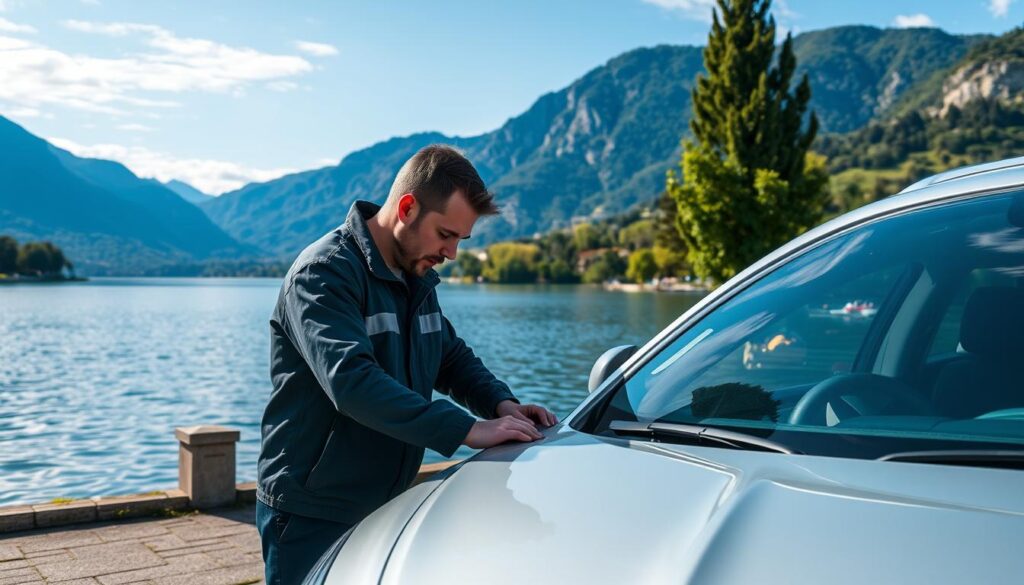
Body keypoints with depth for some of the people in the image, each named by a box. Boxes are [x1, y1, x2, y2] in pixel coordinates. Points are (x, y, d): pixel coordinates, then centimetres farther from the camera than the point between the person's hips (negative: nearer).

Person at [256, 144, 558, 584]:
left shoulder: (417, 279, 8)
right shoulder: (324, 273, -20)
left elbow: (453, 357, 16)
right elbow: (352, 381, -32)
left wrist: (501, 403, -4)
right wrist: (466, 430, -35)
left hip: (386, 508, 8)